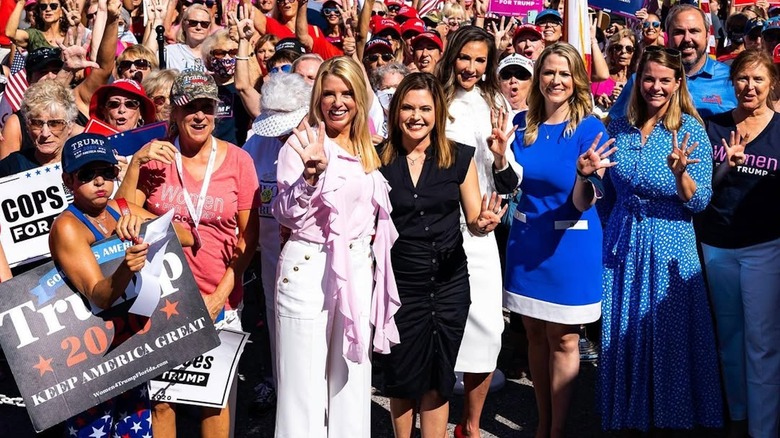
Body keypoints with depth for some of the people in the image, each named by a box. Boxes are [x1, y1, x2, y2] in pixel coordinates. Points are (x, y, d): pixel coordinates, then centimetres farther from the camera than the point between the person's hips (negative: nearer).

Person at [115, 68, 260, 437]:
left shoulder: (237, 160, -3)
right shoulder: (155, 156, -1)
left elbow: (248, 234, -2)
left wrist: (220, 294, -9)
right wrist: (136, 163, -15)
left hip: (219, 301, 0)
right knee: (161, 396, 6)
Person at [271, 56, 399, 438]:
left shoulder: (367, 151, 12)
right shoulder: (301, 144, -6)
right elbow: (287, 213, -14)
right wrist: (312, 173, -27)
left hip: (359, 269, 6)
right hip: (309, 268, -5)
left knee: (352, 377, 12)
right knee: (305, 380, 0)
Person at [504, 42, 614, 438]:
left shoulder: (589, 128, -11)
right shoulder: (524, 124, 3)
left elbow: (582, 203, -16)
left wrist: (584, 174, -37)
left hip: (569, 244, -4)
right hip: (526, 240, 5)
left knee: (563, 339, 4)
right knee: (535, 334, 13)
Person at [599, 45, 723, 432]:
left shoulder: (691, 129, -5)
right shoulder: (620, 127, 5)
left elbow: (699, 202, -9)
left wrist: (680, 173, -26)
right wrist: (607, 234, 12)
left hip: (669, 246, -3)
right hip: (622, 244, 3)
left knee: (668, 336, 4)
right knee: (622, 334, 8)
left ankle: (667, 417, 22)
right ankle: (630, 416, 26)